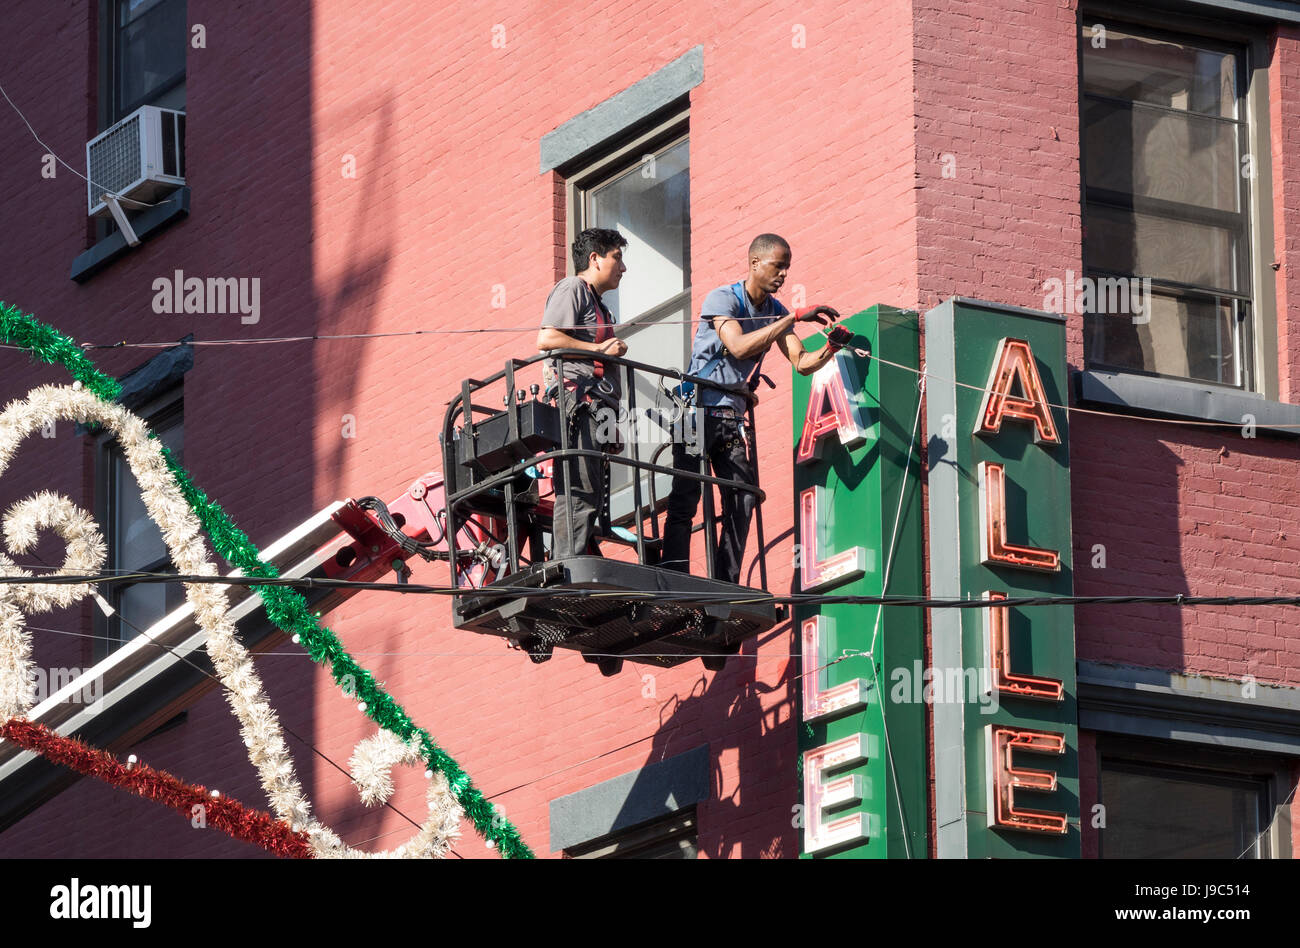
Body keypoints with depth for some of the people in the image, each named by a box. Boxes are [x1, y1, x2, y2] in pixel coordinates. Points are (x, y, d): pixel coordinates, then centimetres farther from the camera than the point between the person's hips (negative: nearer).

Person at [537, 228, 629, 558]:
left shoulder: (597, 303, 31)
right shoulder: (572, 289, 0)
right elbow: (547, 339, -14)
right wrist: (599, 350, -11)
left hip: (595, 408, 10)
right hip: (576, 400, -10)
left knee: (590, 497, 4)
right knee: (581, 494, -18)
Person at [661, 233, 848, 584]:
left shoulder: (776, 311, 9)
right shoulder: (723, 299, -12)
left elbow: (802, 363, 4)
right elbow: (739, 346, -28)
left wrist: (831, 347, -17)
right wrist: (795, 318, -30)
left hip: (733, 415, 7)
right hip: (700, 408, -7)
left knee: (743, 500, -2)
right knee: (685, 498, -12)